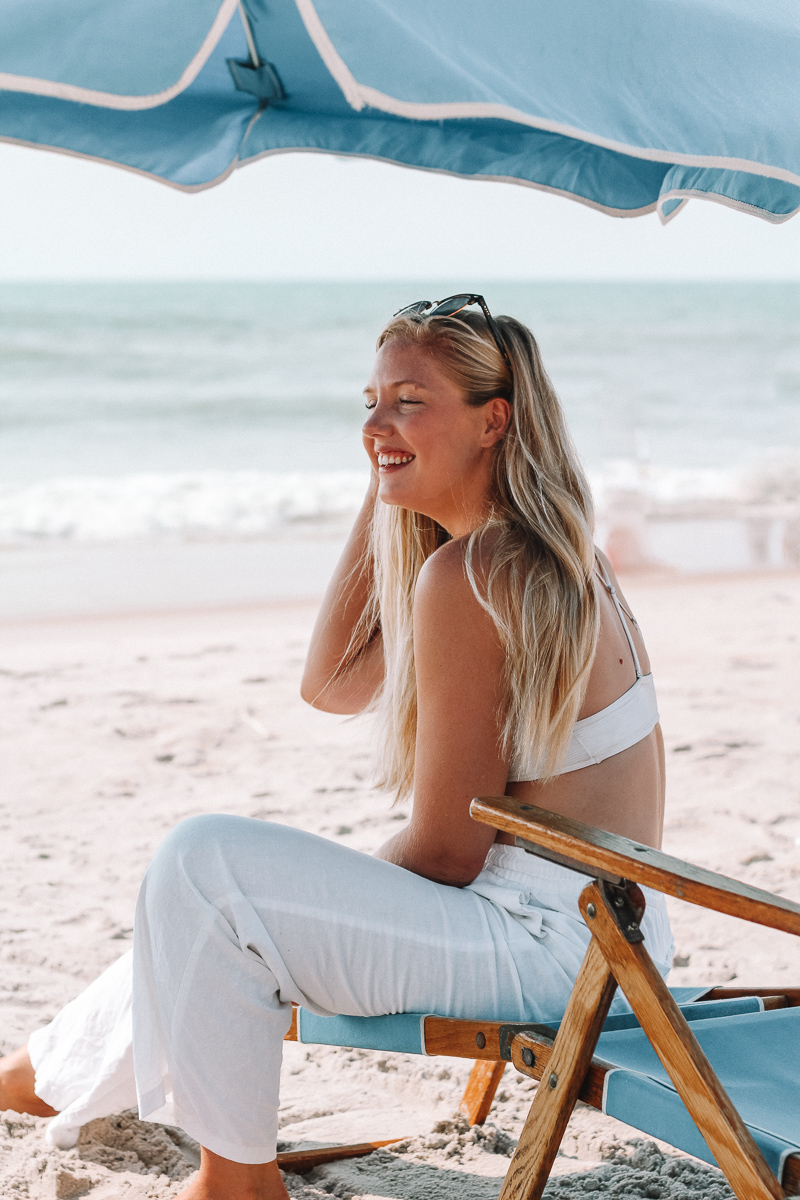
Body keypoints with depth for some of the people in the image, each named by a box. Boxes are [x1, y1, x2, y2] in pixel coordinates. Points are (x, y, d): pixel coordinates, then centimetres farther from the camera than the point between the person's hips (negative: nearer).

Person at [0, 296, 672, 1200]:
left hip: (551, 946, -10)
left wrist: (334, 900, 2)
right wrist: (379, 503, 12)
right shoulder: (541, 552, 10)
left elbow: (445, 852, -17)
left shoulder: (466, 576, -20)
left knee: (205, 865, -12)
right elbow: (332, 685, 19)